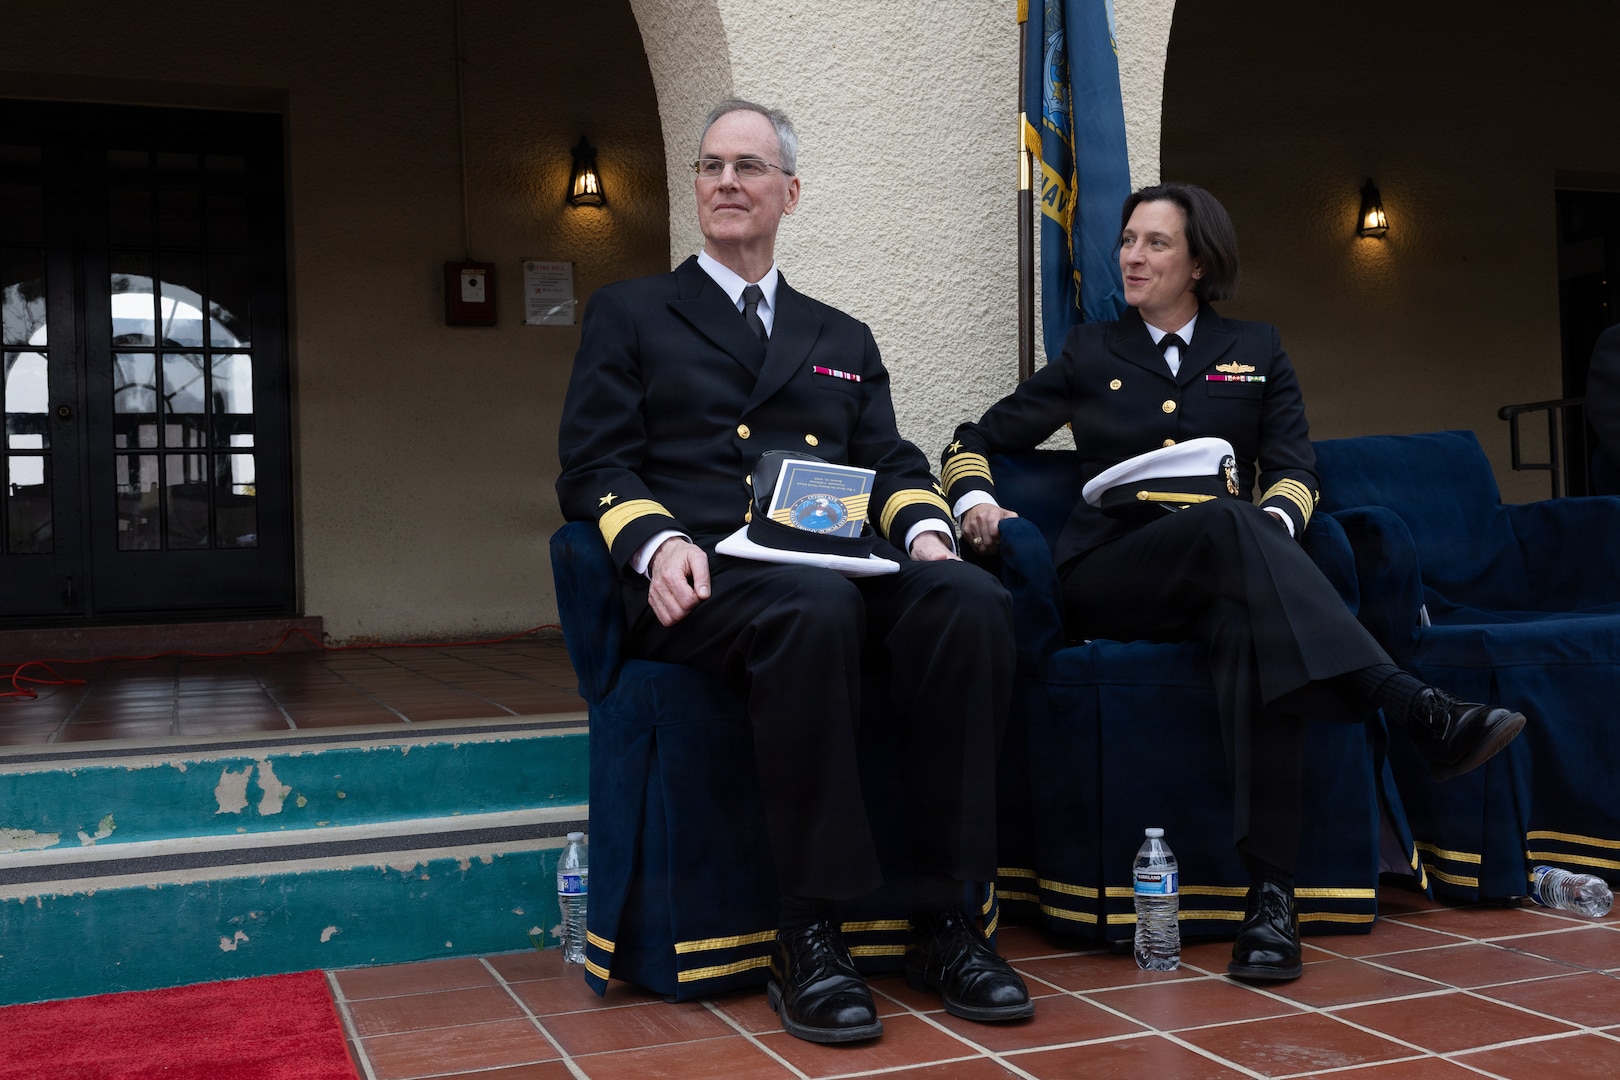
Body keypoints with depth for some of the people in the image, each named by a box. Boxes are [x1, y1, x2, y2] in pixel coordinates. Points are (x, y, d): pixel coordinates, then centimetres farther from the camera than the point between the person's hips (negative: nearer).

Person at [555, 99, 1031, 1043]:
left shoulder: (843, 340, 29)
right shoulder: (629, 314, 19)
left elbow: (891, 462, 18)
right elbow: (594, 470, 7)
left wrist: (924, 527, -6)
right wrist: (657, 541, -15)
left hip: (839, 564, 4)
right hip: (703, 576, -3)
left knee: (971, 599, -30)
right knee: (816, 609, -38)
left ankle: (946, 919, -24)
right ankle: (809, 937, -30)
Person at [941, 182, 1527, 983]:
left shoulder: (1255, 353, 22)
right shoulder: (1091, 353, 20)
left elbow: (1295, 470, 9)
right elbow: (974, 443, 20)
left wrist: (1274, 523, -15)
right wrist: (974, 499, -4)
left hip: (1224, 574, 1)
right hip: (1111, 575, -1)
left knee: (1252, 625, -39)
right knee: (1228, 522, -36)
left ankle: (1270, 891, -46)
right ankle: (1418, 711, -52)